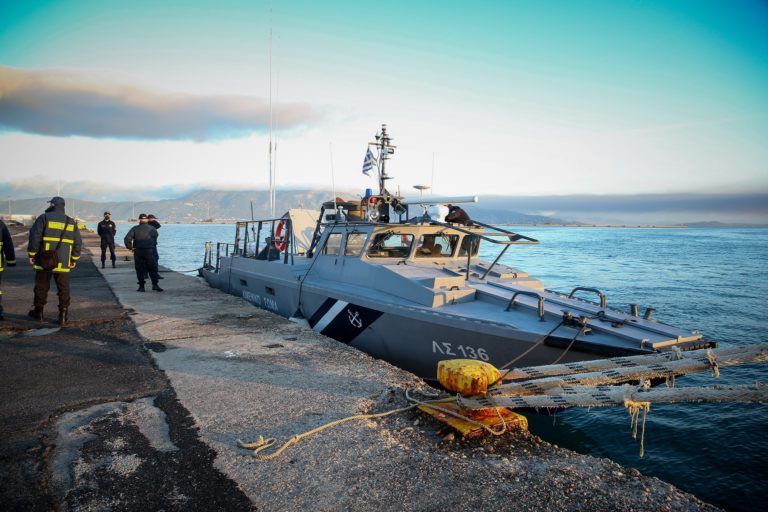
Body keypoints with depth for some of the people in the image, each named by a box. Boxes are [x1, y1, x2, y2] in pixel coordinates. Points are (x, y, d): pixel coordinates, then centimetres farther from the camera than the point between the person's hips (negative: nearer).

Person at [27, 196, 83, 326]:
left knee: (41, 288, 13)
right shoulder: (71, 222, 8)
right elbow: (78, 242, 7)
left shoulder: (44, 218, -3)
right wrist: (74, 259, 13)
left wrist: (31, 254, -2)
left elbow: (34, 236, -10)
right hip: (63, 263, 2)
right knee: (64, 290, 4)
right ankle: (63, 317, 2)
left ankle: (38, 313, 26)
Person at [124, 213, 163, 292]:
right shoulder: (152, 229, 4)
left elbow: (127, 239, -8)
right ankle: (155, 285, -6)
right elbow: (155, 240, 9)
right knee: (152, 269, 4)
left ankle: (141, 286, 7)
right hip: (149, 251, 0)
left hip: (138, 252, 0)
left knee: (139, 269, 7)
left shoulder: (135, 229, 0)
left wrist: (130, 247, 2)